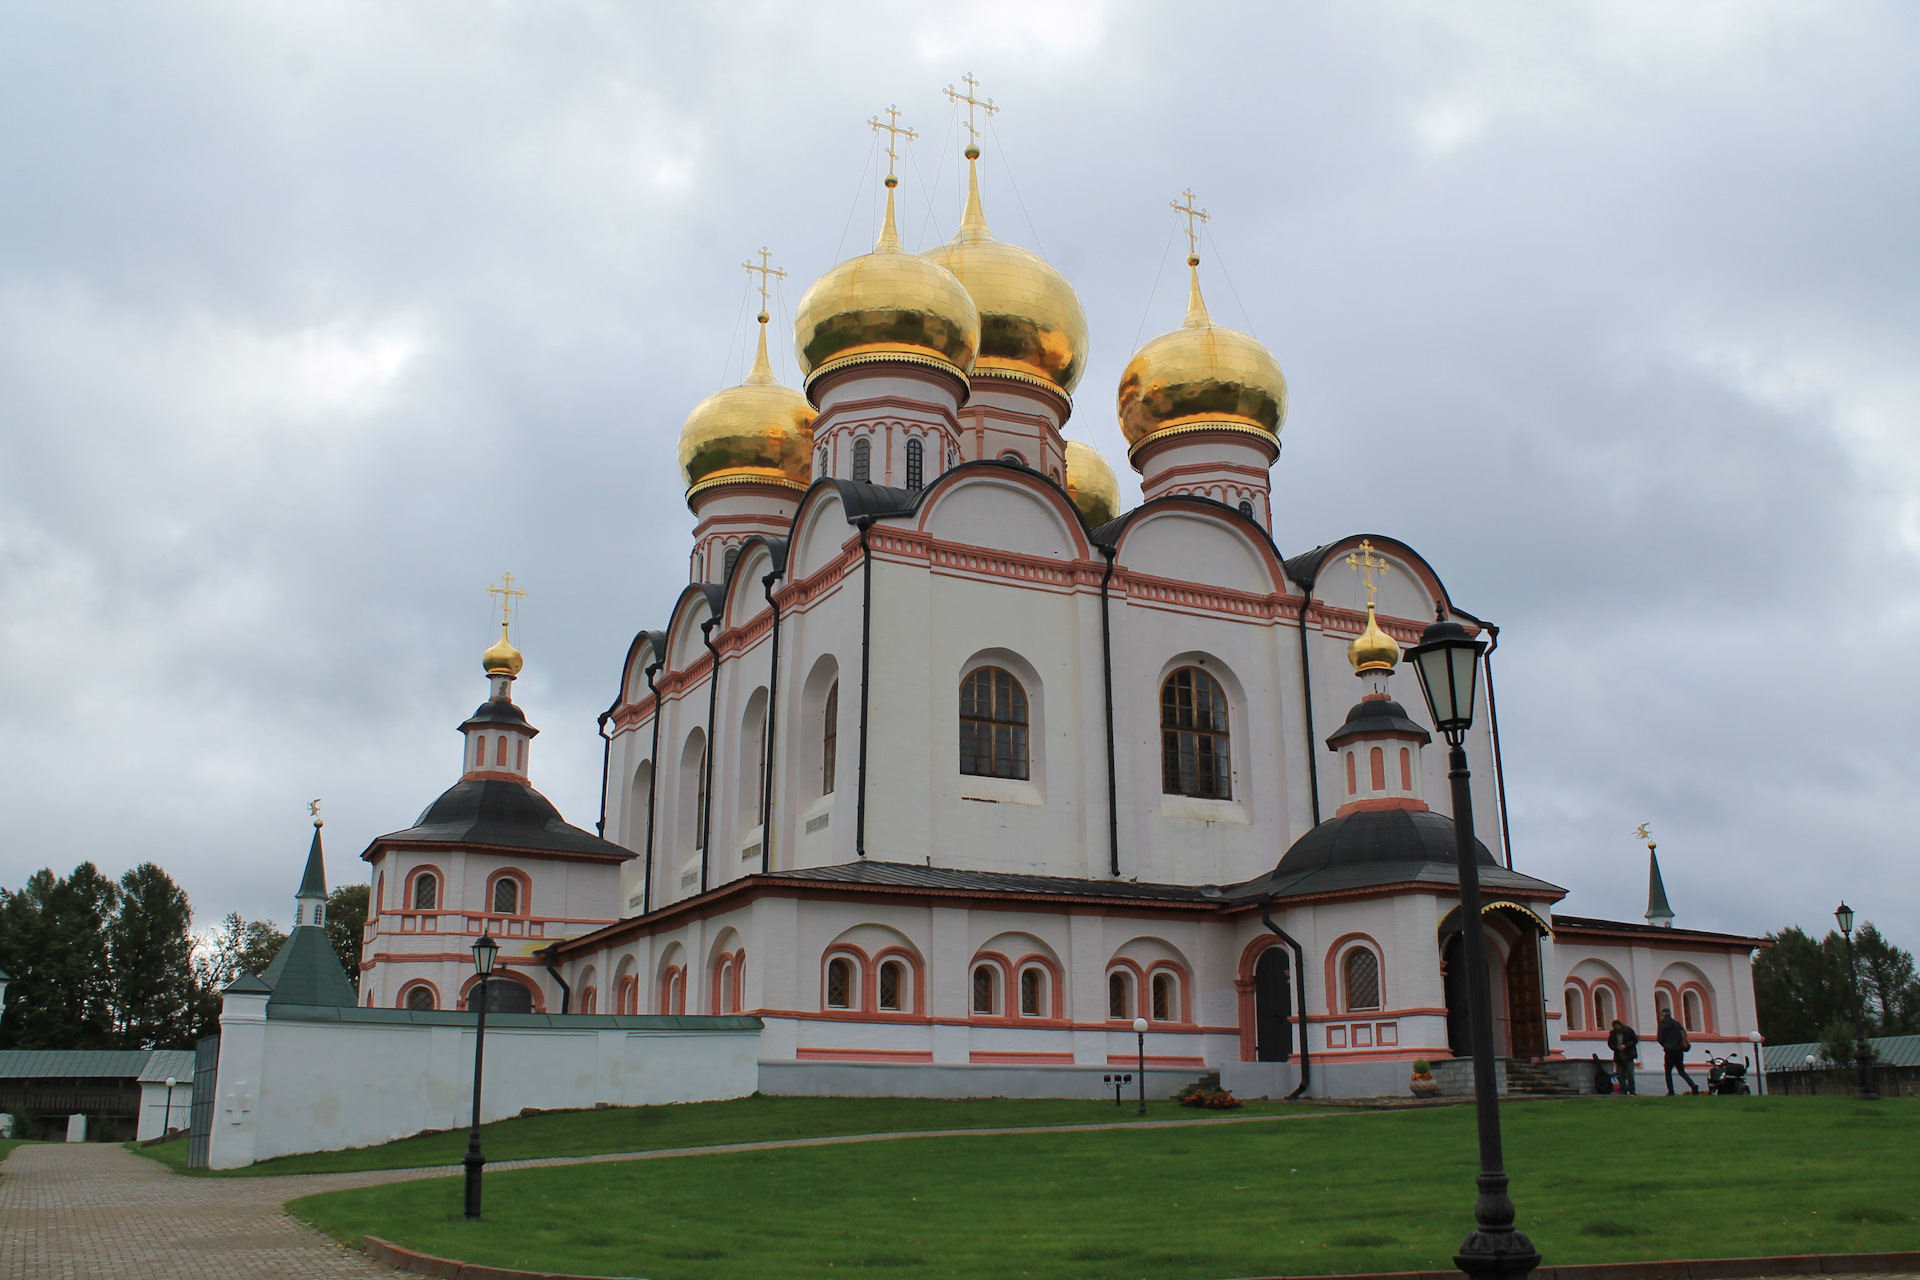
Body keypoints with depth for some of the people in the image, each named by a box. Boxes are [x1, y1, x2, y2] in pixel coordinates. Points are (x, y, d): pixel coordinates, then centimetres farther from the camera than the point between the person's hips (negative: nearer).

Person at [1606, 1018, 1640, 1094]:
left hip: (1628, 1057, -3)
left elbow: (1635, 1040, 0)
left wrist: (1626, 1045, -13)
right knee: (1620, 1075, 2)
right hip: (1618, 1057, 3)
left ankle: (1632, 1090, 1)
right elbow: (1610, 1043, 11)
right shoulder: (1612, 1033, 6)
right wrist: (1617, 1047, -9)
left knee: (1630, 1074, -6)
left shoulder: (1628, 1030, -2)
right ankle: (1623, 1090, 8)